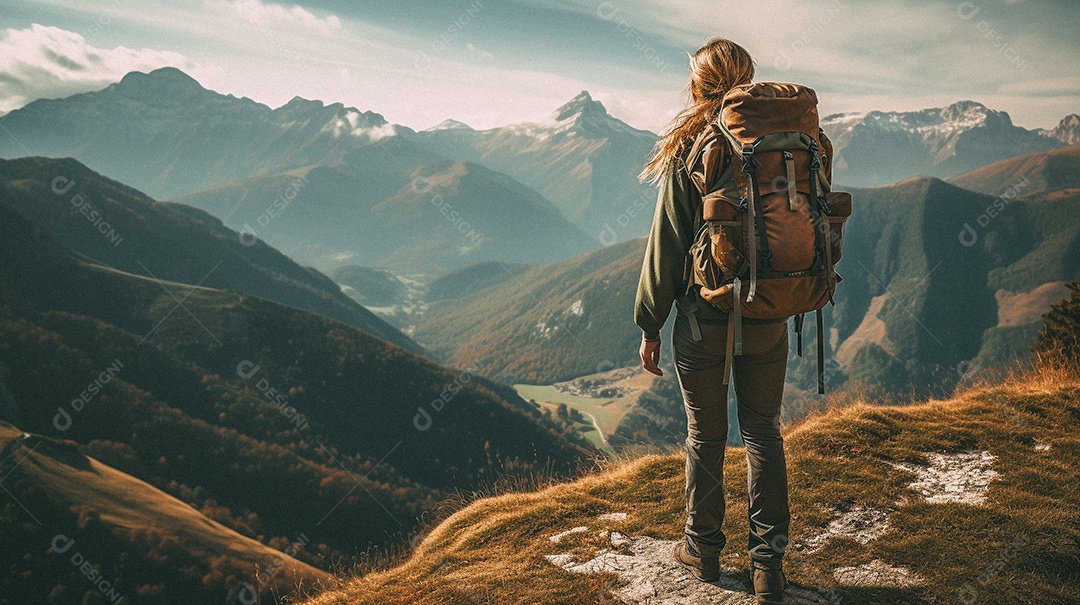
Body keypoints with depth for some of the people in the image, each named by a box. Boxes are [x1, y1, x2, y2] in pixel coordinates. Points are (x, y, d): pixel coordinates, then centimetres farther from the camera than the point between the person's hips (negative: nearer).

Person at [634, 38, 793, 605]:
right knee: (763, 432, 14)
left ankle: (703, 548, 29)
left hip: (704, 320, -3)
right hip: (769, 320, 3)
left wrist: (649, 326, -1)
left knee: (706, 435, 13)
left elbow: (666, 248, -10)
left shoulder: (687, 154, -12)